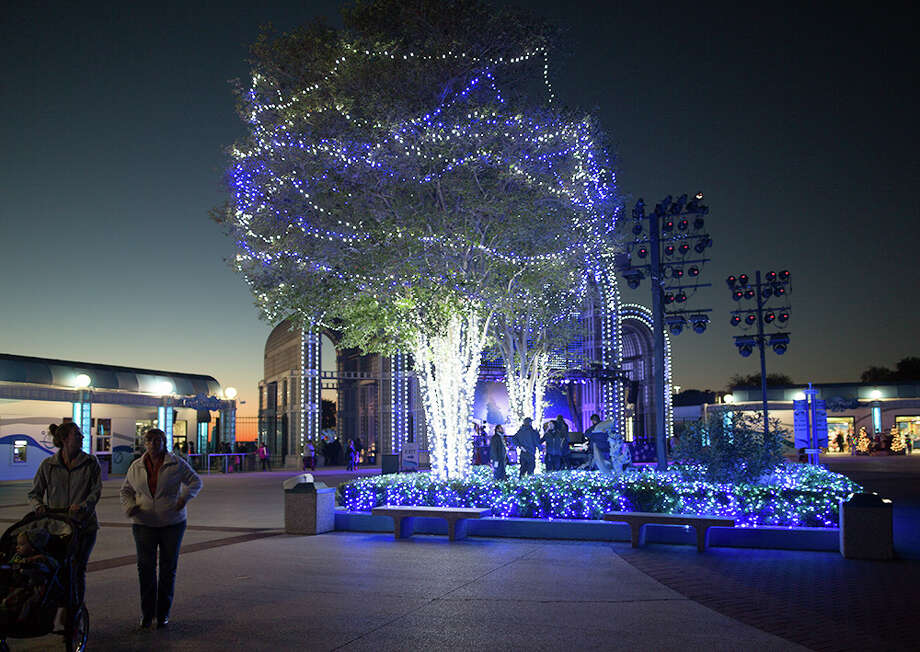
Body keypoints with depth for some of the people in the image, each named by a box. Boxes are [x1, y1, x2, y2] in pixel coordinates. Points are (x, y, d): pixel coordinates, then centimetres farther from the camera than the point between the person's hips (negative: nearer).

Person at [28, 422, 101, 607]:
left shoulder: (90, 463, 3)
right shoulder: (47, 465, 5)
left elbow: (96, 491, -3)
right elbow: (34, 493, 10)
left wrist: (83, 506, -21)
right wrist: (39, 506, -12)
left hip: (84, 525, 0)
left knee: (78, 571, 3)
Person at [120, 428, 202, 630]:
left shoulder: (176, 464, -2)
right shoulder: (136, 467, 6)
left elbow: (195, 481, 2)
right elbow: (126, 490, 15)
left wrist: (185, 497, -16)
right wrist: (129, 506, -5)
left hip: (172, 523, -1)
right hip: (144, 523, 1)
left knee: (168, 568, 5)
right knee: (145, 567, -2)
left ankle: (163, 613, 17)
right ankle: (146, 613, 11)